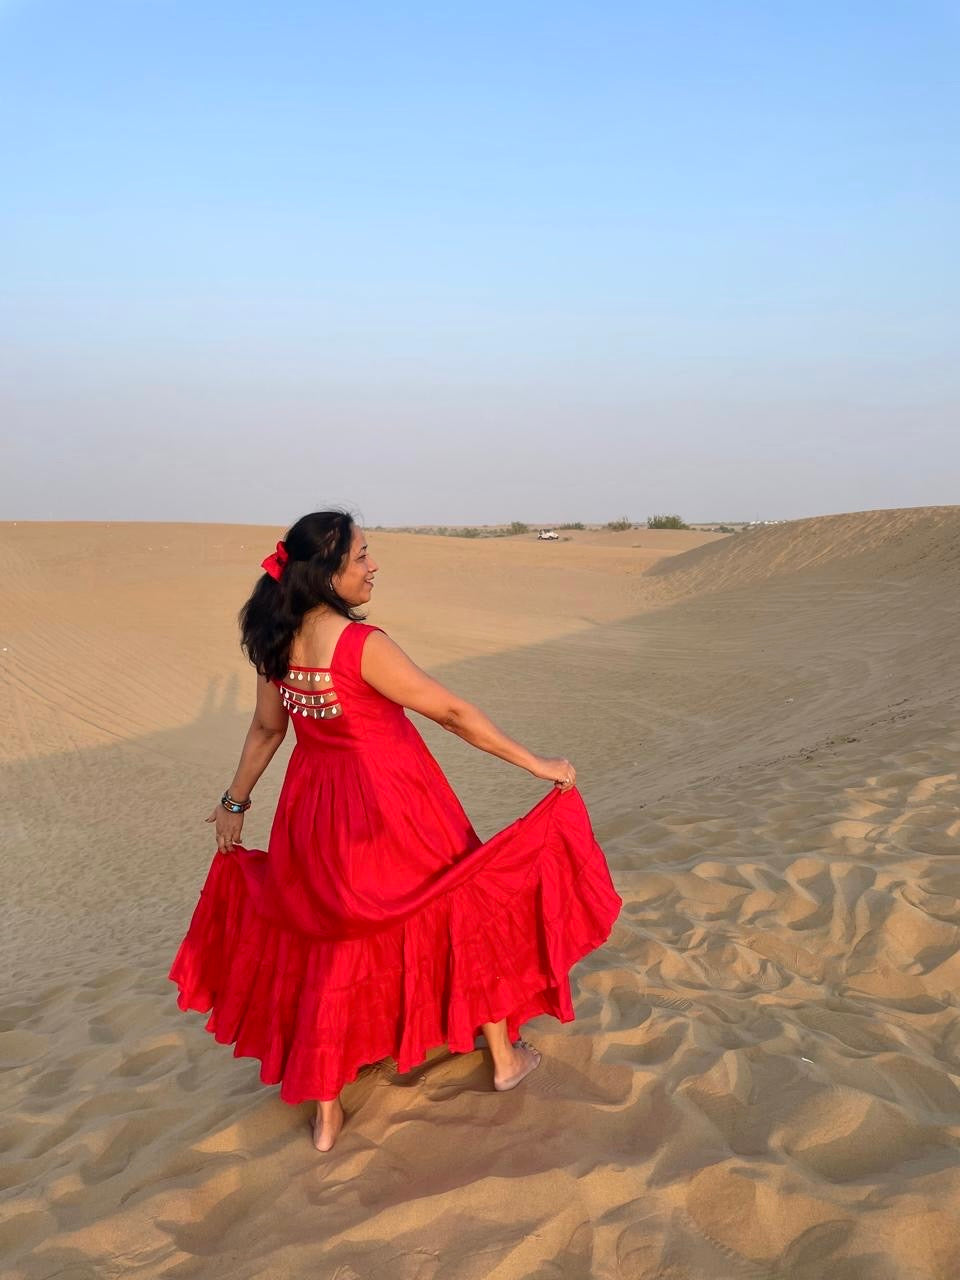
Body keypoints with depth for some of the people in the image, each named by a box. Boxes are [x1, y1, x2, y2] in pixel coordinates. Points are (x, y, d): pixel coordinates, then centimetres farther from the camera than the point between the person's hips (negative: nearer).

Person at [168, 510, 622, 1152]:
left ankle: (326, 1114, 26)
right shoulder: (362, 644, -24)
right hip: (393, 805, -6)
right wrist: (536, 764, -13)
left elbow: (266, 728, 9)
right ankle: (505, 1056, 34)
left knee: (330, 945, 16)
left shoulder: (277, 641, -3)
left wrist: (235, 803, 23)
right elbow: (453, 712, -21)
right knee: (465, 908, 16)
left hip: (317, 810, 6)